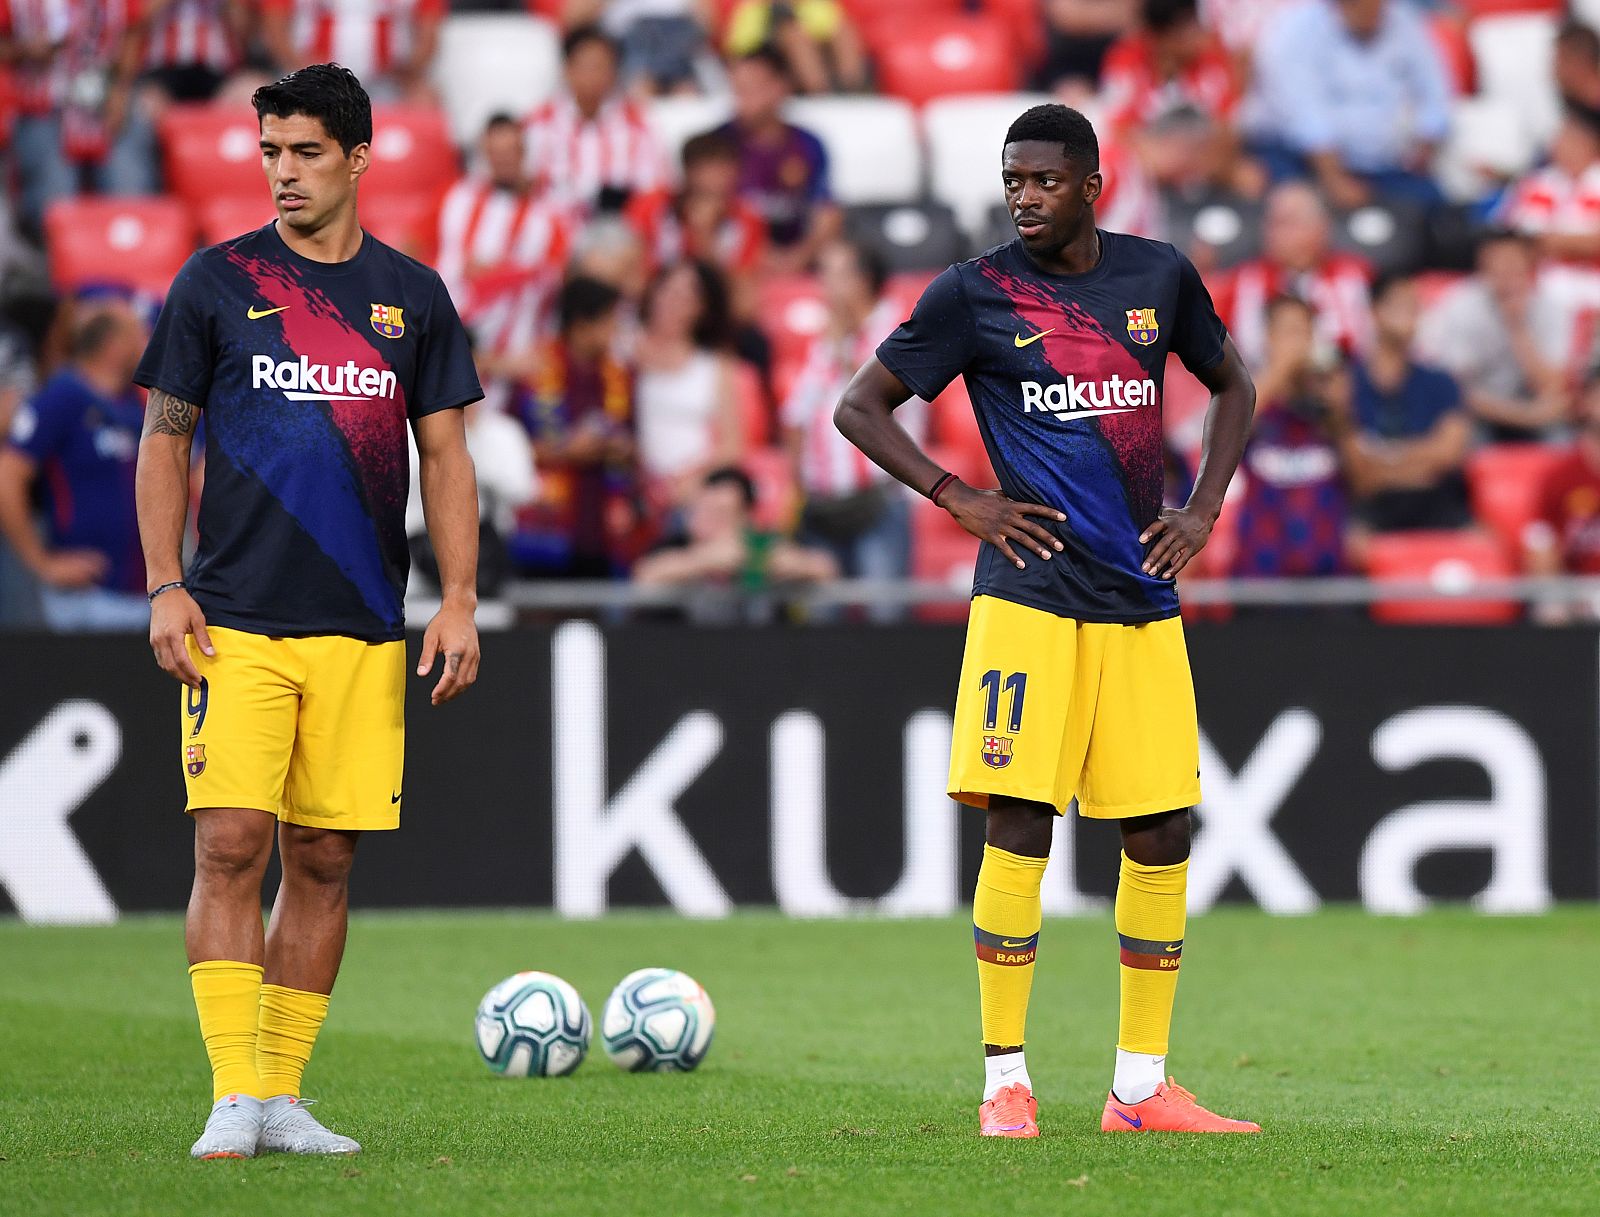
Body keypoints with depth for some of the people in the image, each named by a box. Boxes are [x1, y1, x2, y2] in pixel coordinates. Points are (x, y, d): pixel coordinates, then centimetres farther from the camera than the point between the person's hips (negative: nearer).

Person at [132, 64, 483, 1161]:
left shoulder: (412, 295, 9)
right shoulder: (217, 282, 3)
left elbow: (446, 456, 11)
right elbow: (165, 442, 6)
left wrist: (460, 602, 1)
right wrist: (165, 588, -4)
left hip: (364, 632, 2)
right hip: (235, 621, -2)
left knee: (324, 861, 4)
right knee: (231, 843, -12)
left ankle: (283, 1096, 11)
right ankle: (235, 1099, -11)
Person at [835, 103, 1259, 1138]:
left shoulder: (1160, 276, 8)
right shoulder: (976, 293, -1)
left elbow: (1232, 384, 24)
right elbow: (861, 408, 5)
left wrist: (1205, 509, 10)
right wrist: (962, 500, -5)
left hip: (1143, 601, 4)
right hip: (1030, 595, -4)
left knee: (1161, 834, 3)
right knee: (1021, 824, -11)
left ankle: (1142, 1087, 11)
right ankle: (1006, 1082, -4)